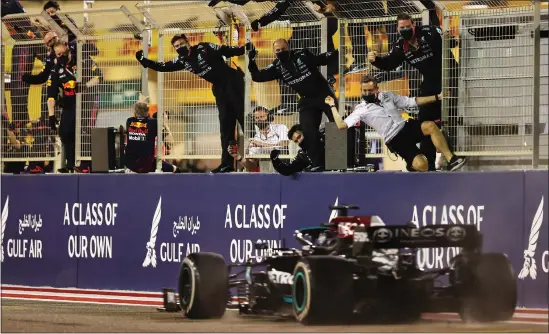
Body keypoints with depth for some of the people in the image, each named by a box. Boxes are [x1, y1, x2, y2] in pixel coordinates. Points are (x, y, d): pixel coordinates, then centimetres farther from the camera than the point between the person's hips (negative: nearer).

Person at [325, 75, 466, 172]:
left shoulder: (387, 96, 15)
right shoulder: (361, 110, 2)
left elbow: (412, 102, 16)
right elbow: (341, 125, -7)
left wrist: (436, 98, 11)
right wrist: (333, 106, -11)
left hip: (406, 126, 4)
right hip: (394, 139, -4)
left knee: (430, 126, -29)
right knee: (421, 165, -26)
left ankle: (451, 160, -28)